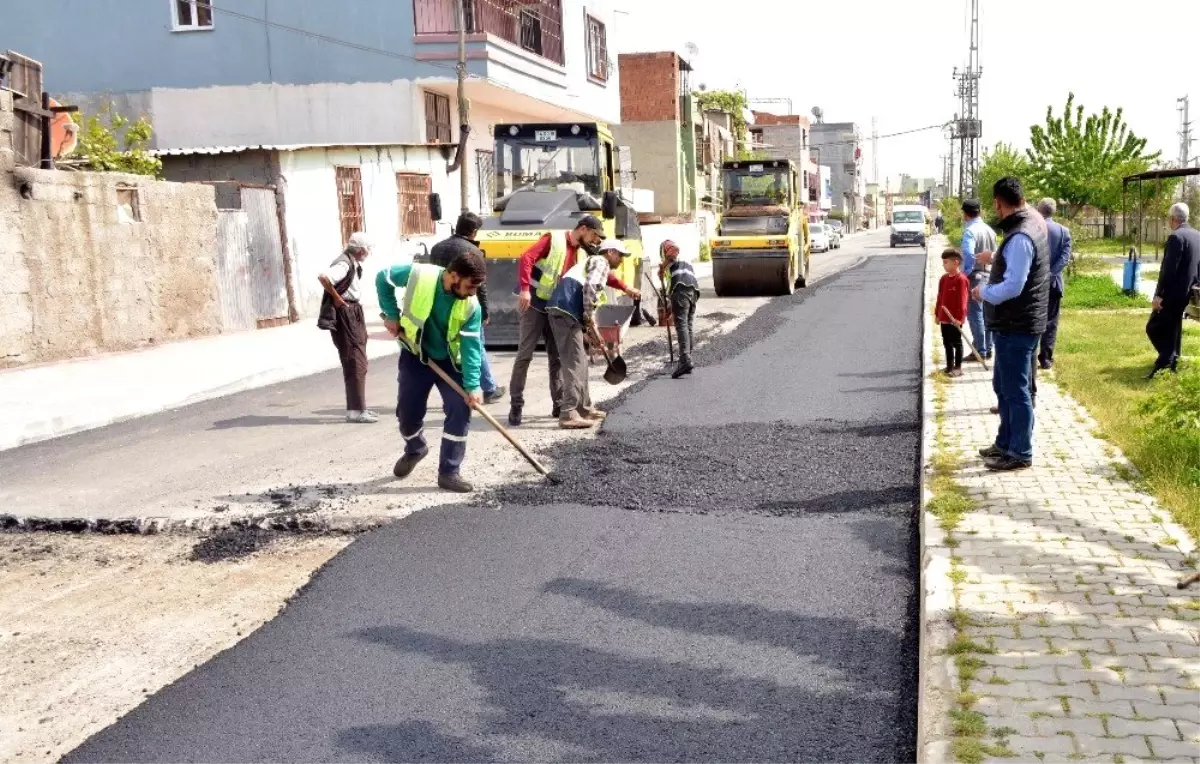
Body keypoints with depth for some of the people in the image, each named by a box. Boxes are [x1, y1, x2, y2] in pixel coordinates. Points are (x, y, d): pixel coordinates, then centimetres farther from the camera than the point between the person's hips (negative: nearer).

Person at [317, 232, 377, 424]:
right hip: (345, 315, -10)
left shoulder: (353, 264, 13)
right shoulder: (344, 264, -18)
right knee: (355, 363, -8)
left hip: (354, 314, 10)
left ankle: (358, 407, 24)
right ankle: (356, 410, -5)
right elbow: (323, 277, -35)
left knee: (358, 363, 16)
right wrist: (336, 298, -22)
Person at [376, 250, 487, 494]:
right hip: (415, 356, 0)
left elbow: (472, 346, -22)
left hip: (450, 361, 0)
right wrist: (391, 314, -12)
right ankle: (415, 450, 40)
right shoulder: (418, 275, -27)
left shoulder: (471, 306, -23)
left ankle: (449, 472, -4)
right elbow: (383, 278, -9)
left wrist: (472, 385, -28)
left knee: (460, 409, -13)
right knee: (407, 412, 6)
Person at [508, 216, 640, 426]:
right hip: (535, 306, -7)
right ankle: (516, 405, -1)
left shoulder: (582, 253, 10)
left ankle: (559, 405, 16)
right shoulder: (553, 240, -11)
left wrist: (626, 288, 6)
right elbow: (526, 258, -20)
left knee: (557, 357, 9)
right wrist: (524, 289, -32)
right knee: (525, 354, -6)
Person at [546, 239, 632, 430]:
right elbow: (590, 286, -17)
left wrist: (589, 325, 28)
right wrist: (590, 316, -10)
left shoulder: (590, 262, 33)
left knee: (579, 361, 18)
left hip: (559, 309, 10)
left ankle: (585, 408, 26)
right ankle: (569, 414, -16)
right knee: (574, 362, -11)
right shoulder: (601, 262, 3)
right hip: (566, 310, -10)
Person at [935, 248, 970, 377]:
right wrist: (937, 314, 16)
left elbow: (962, 300, -18)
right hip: (944, 318, 8)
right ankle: (949, 366, 25)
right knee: (947, 343, 15)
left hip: (955, 319, -8)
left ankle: (958, 367, 9)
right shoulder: (944, 278, 8)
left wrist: (959, 317, -20)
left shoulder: (961, 279, -16)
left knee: (957, 343, 2)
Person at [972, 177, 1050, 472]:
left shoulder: (1020, 237, -25)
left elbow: (1012, 287, -29)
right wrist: (994, 260, 29)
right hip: (1013, 323, 10)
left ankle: (1020, 454, 8)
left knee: (1015, 390, -1)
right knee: (1003, 385, 20)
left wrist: (984, 292, -13)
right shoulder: (1034, 220, 8)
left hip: (1016, 326, -10)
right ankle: (1005, 443, 32)